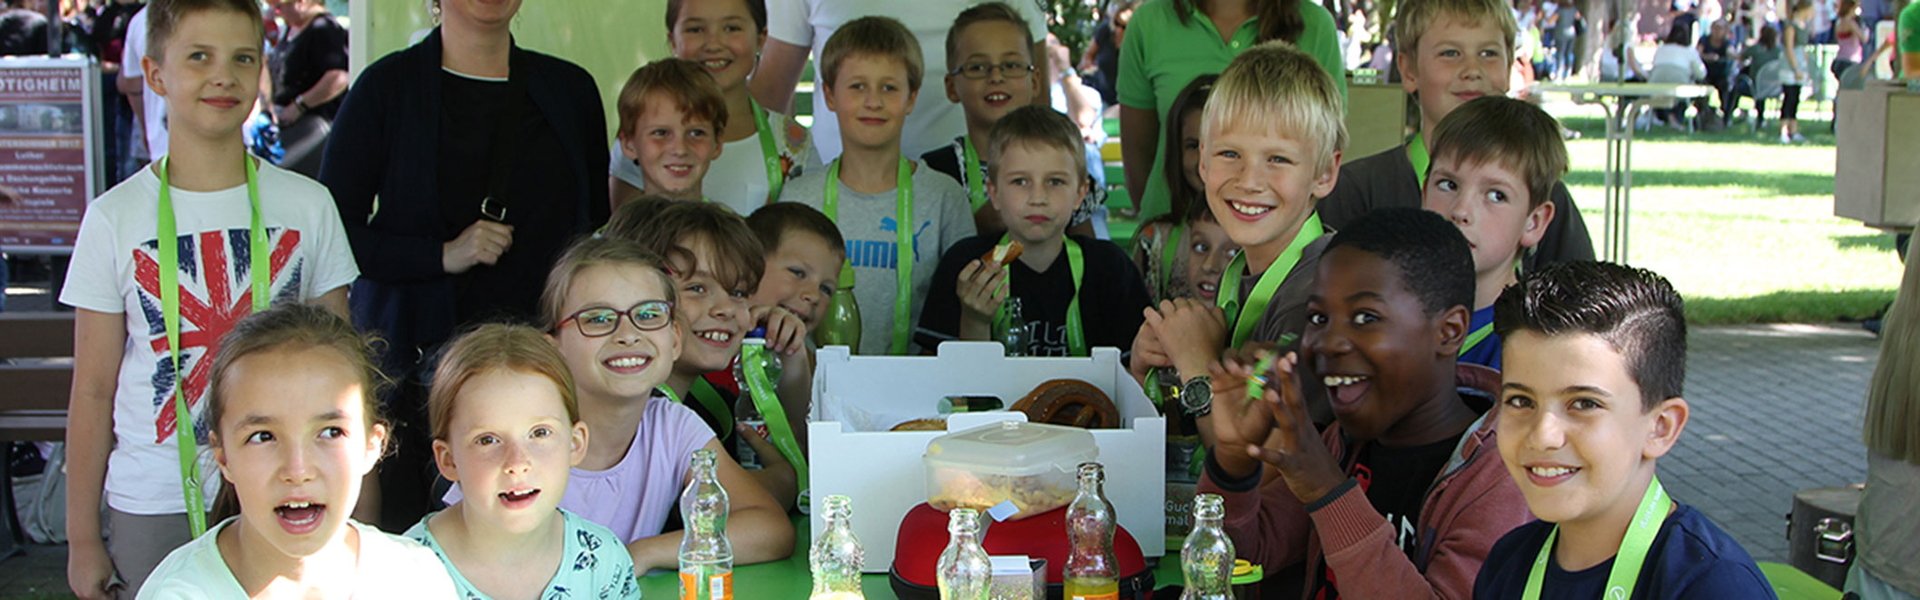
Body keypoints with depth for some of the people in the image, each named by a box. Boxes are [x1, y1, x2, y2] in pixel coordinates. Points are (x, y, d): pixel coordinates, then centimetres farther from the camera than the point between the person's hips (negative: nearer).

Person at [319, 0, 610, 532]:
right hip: (413, 362, -2)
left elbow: (597, 228, 17)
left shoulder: (571, 90, 11)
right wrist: (443, 254, -12)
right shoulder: (389, 85, 2)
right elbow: (332, 232, -1)